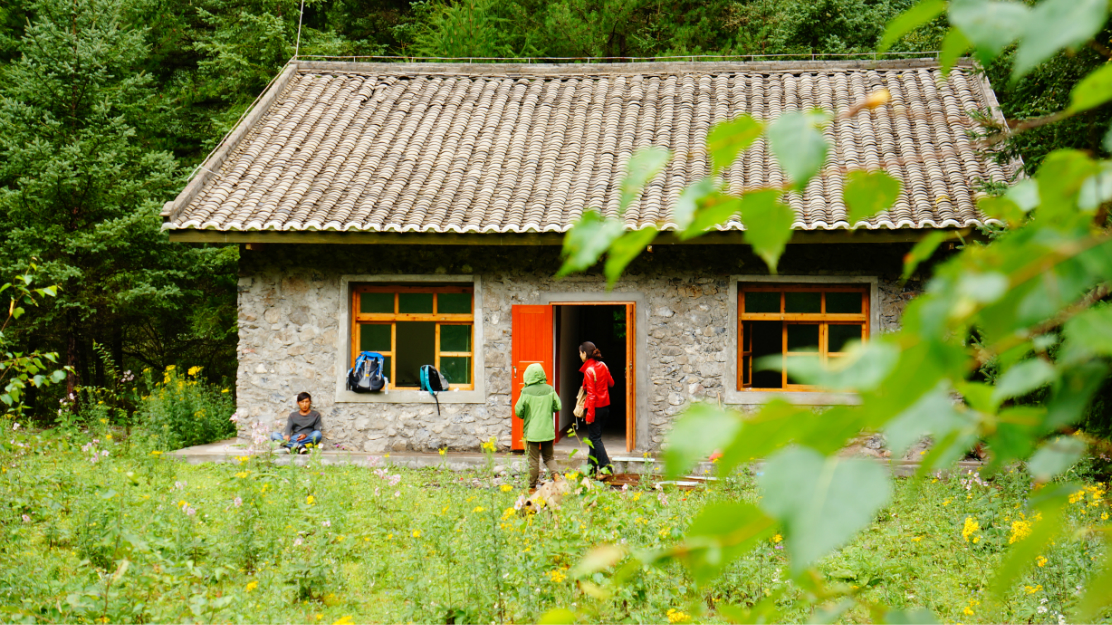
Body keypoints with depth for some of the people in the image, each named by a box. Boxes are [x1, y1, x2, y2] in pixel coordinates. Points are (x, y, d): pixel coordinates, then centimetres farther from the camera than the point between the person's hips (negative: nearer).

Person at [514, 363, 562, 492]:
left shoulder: (526, 392, -11)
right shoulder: (549, 390, -3)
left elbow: (518, 411, -8)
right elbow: (558, 407, 2)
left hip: (532, 431, -3)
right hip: (548, 431, 3)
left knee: (533, 460, 4)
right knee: (549, 457, 18)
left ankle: (532, 487, 10)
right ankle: (556, 474, -6)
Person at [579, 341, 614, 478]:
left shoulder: (589, 370, -17)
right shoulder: (602, 365, 4)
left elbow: (591, 394, -19)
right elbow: (611, 383, 14)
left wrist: (589, 414, -18)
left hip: (595, 407, -8)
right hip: (605, 406, 8)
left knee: (595, 438, -1)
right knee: (593, 437, 16)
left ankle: (606, 467, -7)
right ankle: (592, 467, 22)